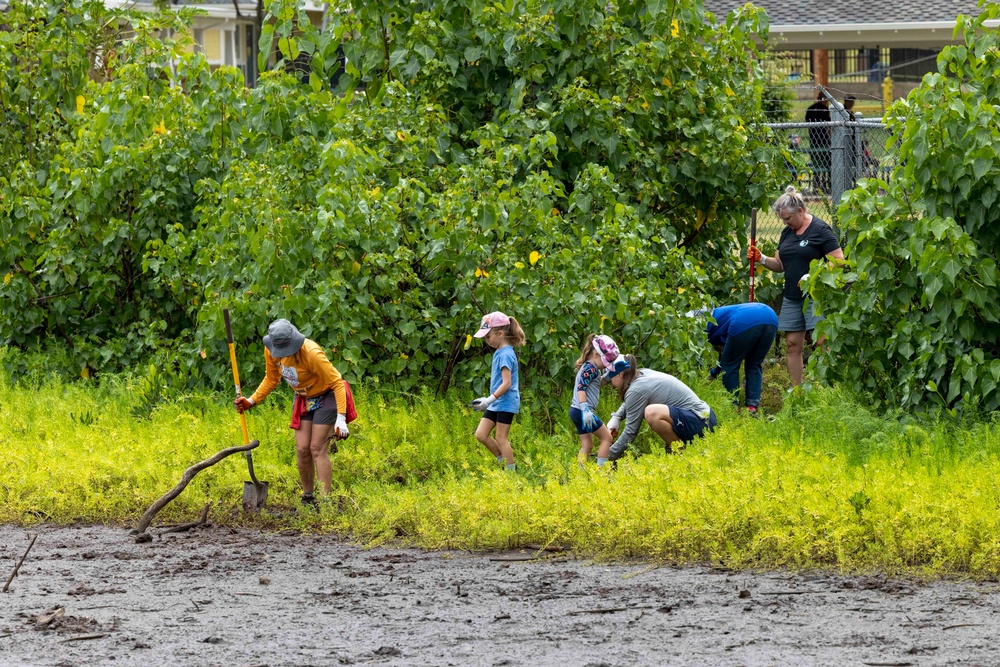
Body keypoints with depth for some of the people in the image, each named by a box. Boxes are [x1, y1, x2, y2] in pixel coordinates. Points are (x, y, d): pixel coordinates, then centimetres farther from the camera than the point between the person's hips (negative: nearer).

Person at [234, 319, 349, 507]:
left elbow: (337, 382, -28)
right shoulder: (271, 351, -14)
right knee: (302, 450, 0)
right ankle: (308, 498, 13)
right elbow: (271, 379, 6)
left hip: (325, 398, -6)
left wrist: (341, 419, -34)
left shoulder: (311, 353, -33)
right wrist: (251, 401, -5)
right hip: (303, 400, 6)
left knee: (317, 449, -12)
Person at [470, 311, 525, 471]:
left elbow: (506, 383, -22)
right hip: (496, 404, 9)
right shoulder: (499, 352, 11)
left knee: (501, 438, -5)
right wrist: (487, 400, 17)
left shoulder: (505, 354, -17)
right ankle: (505, 462, 17)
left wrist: (489, 400, -22)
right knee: (481, 434, 7)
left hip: (506, 402, -9)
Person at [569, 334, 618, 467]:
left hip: (576, 411, 10)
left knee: (587, 445, 13)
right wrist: (585, 410, -33)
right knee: (606, 438, -1)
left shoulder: (586, 367, 17)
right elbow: (581, 388, -25)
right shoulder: (591, 369, -14)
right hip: (582, 411, -10)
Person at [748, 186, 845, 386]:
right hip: (792, 298, 7)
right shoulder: (787, 233, 16)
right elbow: (780, 264, 21)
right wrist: (761, 259, 2)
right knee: (792, 345, 4)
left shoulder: (820, 230, -6)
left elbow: (838, 262, -11)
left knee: (823, 343, -12)